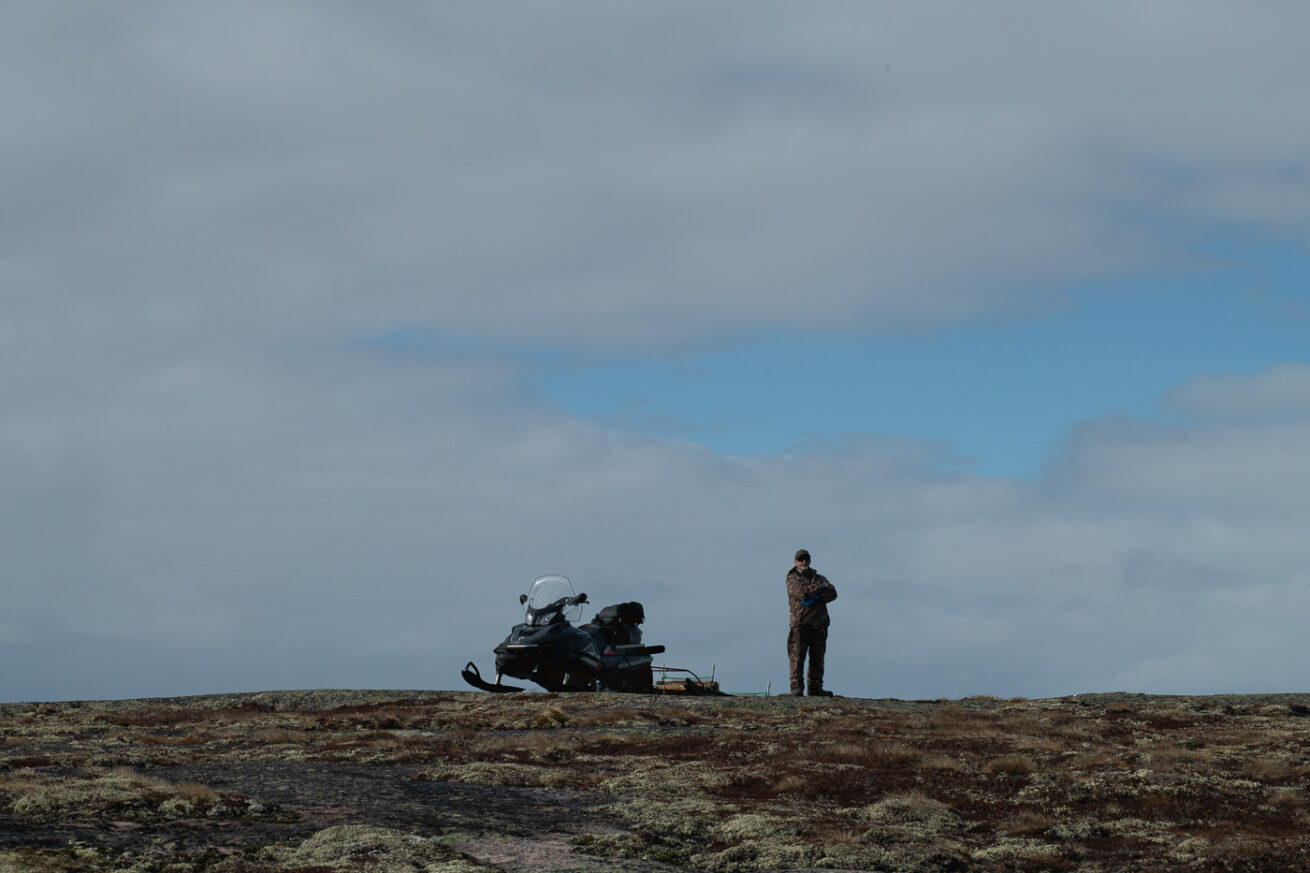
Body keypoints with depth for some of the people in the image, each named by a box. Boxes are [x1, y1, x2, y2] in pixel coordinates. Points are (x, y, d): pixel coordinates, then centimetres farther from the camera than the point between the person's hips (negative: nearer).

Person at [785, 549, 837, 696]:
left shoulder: (819, 578, 20)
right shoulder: (792, 579, 8)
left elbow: (832, 594, 4)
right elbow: (802, 592, -13)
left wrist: (815, 598, -10)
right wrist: (820, 588, -2)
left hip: (819, 624, 4)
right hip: (800, 622, -4)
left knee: (817, 657, 2)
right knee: (797, 656, -10)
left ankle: (815, 688, 5)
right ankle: (796, 687, -10)